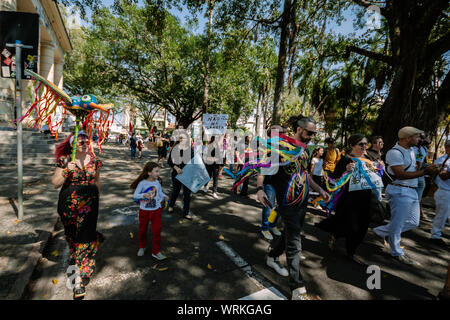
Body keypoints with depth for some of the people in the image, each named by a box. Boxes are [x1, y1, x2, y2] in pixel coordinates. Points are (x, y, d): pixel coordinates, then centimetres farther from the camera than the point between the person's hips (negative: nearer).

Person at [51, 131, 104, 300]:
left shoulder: (94, 160, 1)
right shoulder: (64, 161, -5)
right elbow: (55, 183, -6)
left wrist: (96, 197, 20)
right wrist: (67, 170, -21)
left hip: (89, 203, 0)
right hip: (69, 204, 0)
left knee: (85, 236, -4)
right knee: (71, 232, 17)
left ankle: (79, 279, 5)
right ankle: (73, 255, 47)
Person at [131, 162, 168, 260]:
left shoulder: (157, 182, -5)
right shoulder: (142, 183, -16)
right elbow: (135, 195, -14)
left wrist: (164, 196, -11)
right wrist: (144, 195, -31)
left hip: (156, 210, 2)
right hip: (144, 210, -2)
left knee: (157, 230, 3)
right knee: (142, 230, 18)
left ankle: (156, 251, 20)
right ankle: (142, 247, 44)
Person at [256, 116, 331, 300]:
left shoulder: (305, 150, 13)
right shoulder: (283, 146, -11)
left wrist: (319, 190, 19)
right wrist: (260, 188, -30)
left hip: (302, 201, 8)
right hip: (287, 201, -8)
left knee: (290, 232, 21)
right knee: (294, 244, -4)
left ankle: (272, 258, 44)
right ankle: (297, 290, 7)